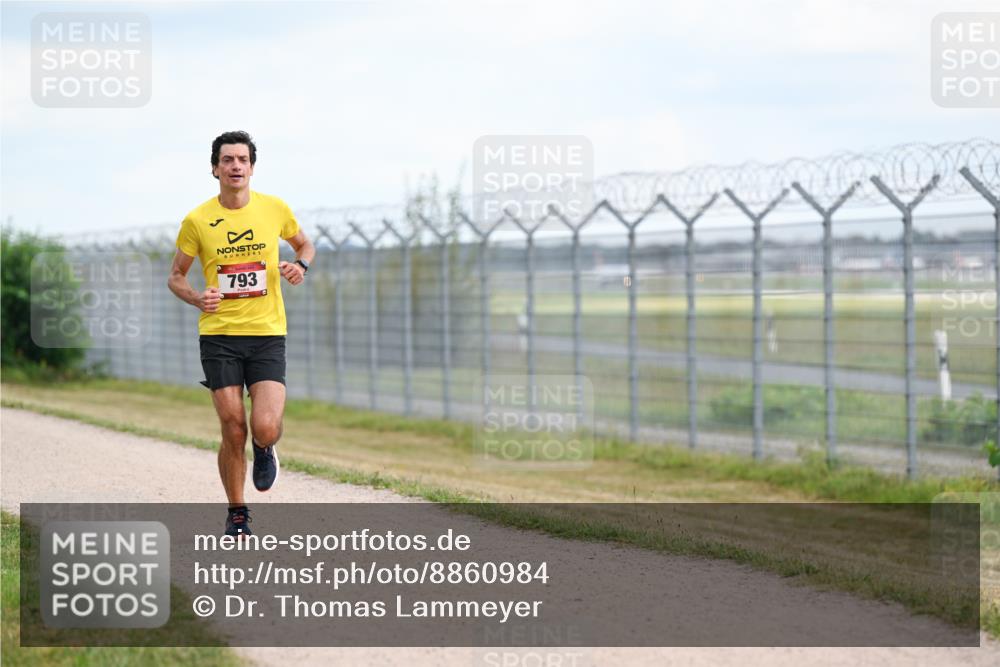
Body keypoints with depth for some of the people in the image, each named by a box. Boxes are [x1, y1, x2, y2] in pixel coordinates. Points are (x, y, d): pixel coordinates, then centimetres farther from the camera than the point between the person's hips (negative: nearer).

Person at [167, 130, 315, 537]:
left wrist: (301, 265, -3)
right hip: (219, 336, 0)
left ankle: (265, 449, 23)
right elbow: (175, 277, 9)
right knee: (233, 432, -2)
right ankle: (237, 515, 19)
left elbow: (304, 244, 20)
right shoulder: (197, 221, -2)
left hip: (267, 335, 0)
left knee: (264, 429, -16)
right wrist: (196, 298, -13)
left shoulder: (274, 209, 2)